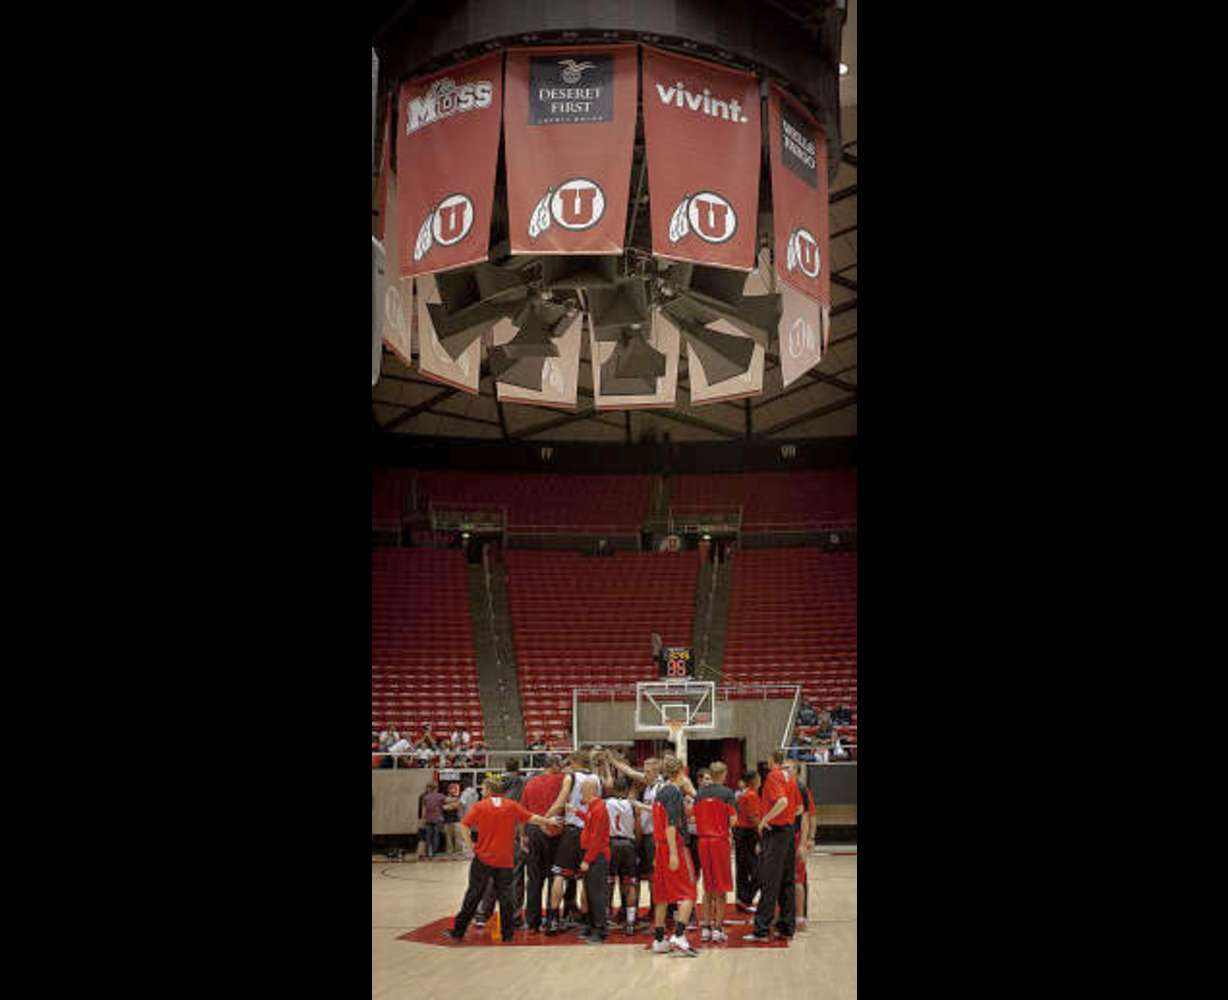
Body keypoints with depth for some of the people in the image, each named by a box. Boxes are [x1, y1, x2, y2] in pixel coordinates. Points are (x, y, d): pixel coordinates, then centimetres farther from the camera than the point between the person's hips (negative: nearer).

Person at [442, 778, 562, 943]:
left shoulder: (480, 806, -4)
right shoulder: (512, 806, 0)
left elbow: (464, 825, -10)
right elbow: (531, 818, 0)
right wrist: (548, 821, 13)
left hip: (483, 857, -1)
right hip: (504, 860, 1)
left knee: (473, 894, 4)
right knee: (505, 895, 7)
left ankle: (458, 931, 9)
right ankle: (508, 933, 8)